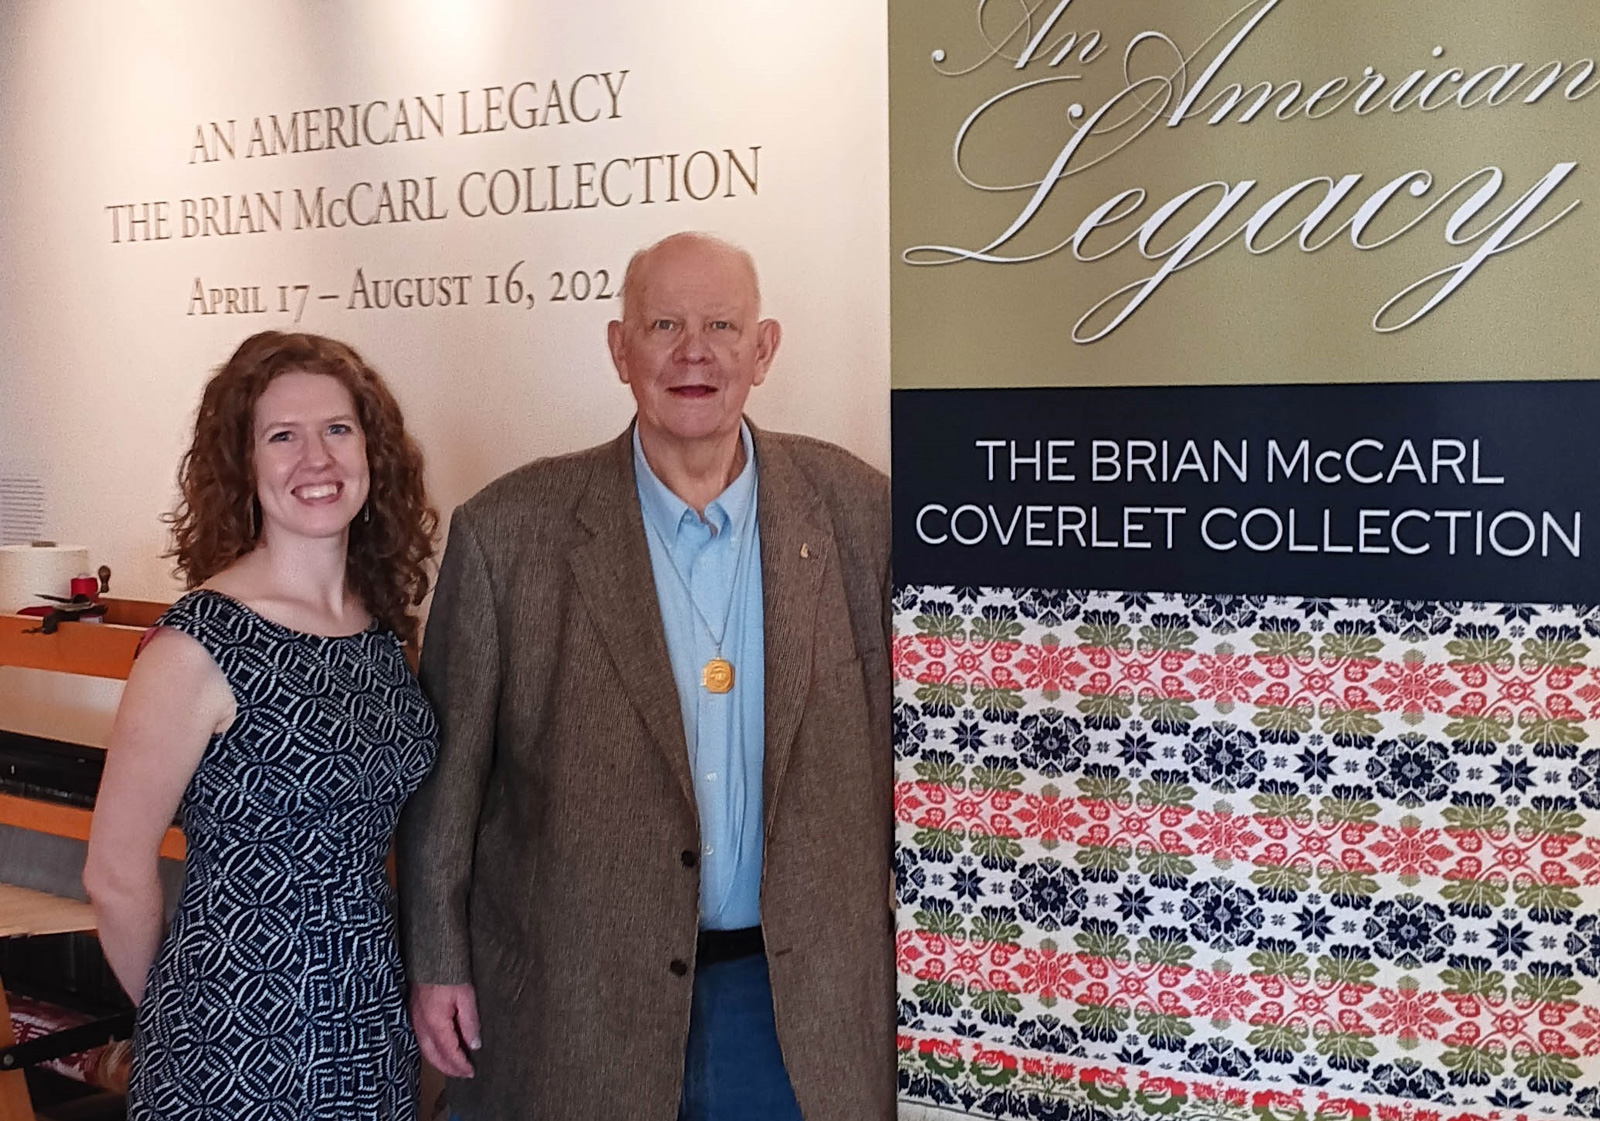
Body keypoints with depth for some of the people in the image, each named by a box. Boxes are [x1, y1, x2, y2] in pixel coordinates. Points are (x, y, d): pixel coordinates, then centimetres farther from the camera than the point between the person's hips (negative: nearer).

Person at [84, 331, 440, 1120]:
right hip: (243, 1033, -6)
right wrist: (178, 1014, 2)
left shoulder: (383, 621, 1)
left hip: (373, 1015, 6)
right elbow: (116, 876, -11)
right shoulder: (199, 646, -18)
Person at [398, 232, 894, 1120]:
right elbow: (445, 772, -2)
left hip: (801, 1001, 2)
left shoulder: (854, 508, -4)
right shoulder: (508, 532, -8)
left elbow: (900, 732, 2)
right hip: (578, 1003, -1)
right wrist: (436, 962, 1)